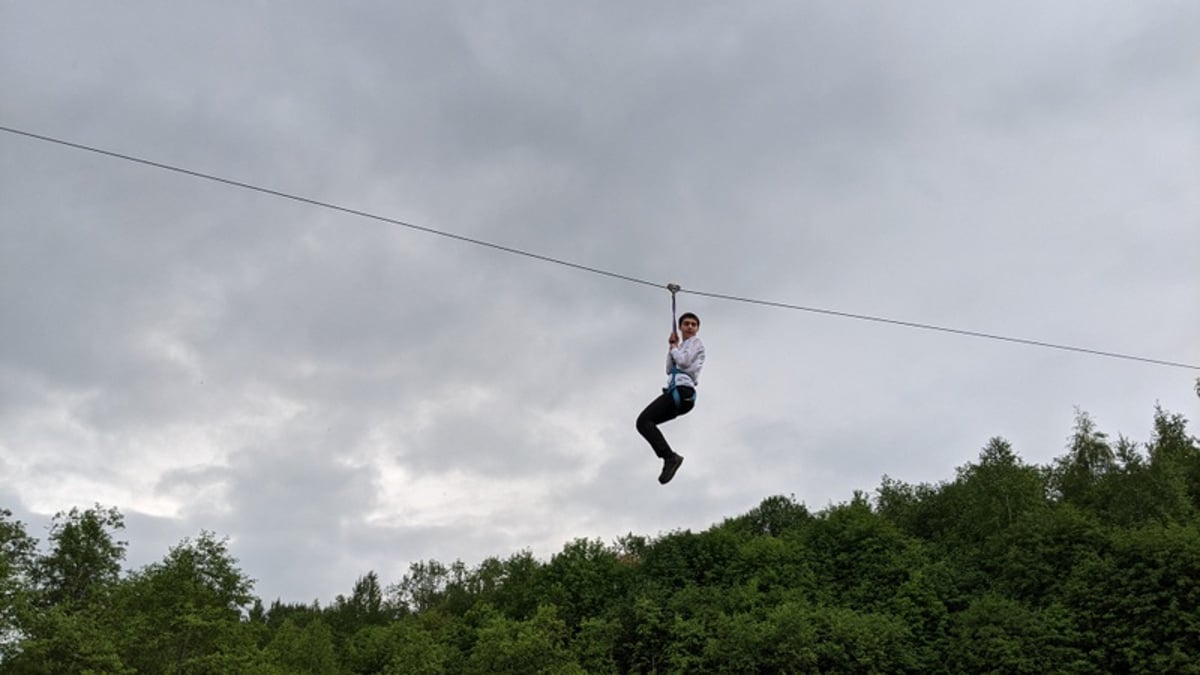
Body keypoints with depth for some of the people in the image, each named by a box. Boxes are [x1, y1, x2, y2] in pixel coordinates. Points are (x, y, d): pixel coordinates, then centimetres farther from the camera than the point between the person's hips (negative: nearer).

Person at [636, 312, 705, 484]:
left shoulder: (695, 342, 5)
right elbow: (669, 369, 20)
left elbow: (683, 362, -12)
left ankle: (670, 456, -30)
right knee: (645, 422, 6)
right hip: (678, 391, 9)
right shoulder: (682, 347, 31)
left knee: (644, 421, -19)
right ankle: (669, 457, -4)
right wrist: (671, 347, 14)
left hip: (682, 390, -9)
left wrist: (674, 347, 6)